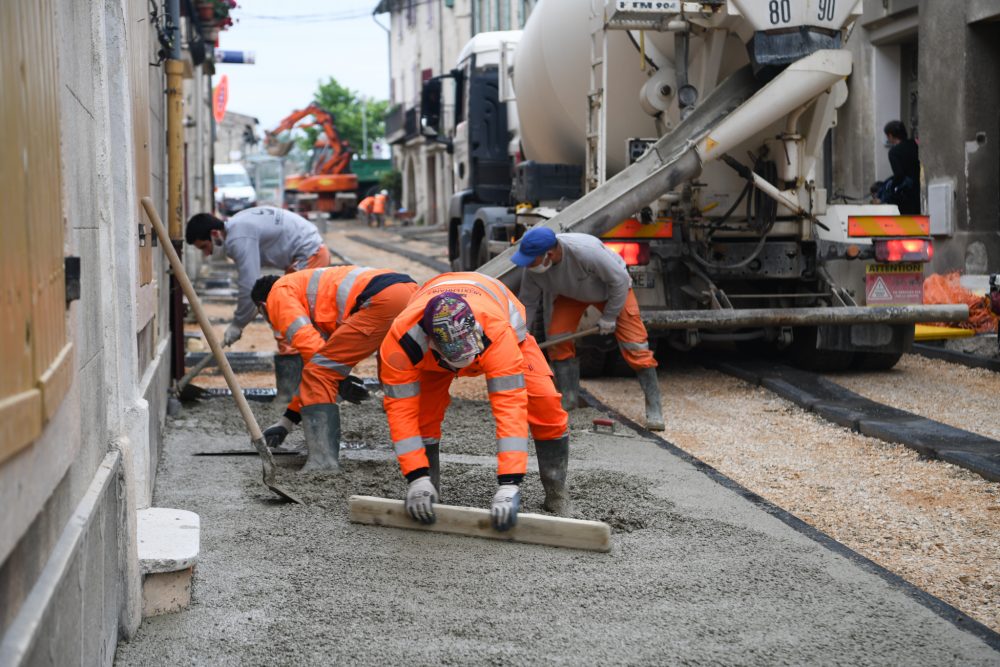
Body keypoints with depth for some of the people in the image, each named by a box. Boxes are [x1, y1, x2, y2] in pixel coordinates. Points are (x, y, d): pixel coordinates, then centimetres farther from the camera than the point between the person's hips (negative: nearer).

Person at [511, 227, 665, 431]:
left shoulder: (586, 251, -44)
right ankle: (568, 398, 3)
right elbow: (527, 303, -12)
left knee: (634, 345, -12)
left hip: (613, 288, -4)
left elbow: (619, 280, -31)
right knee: (557, 337, -13)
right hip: (570, 293, 5)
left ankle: (654, 409, -7)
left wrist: (608, 317, -22)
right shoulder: (533, 268, -27)